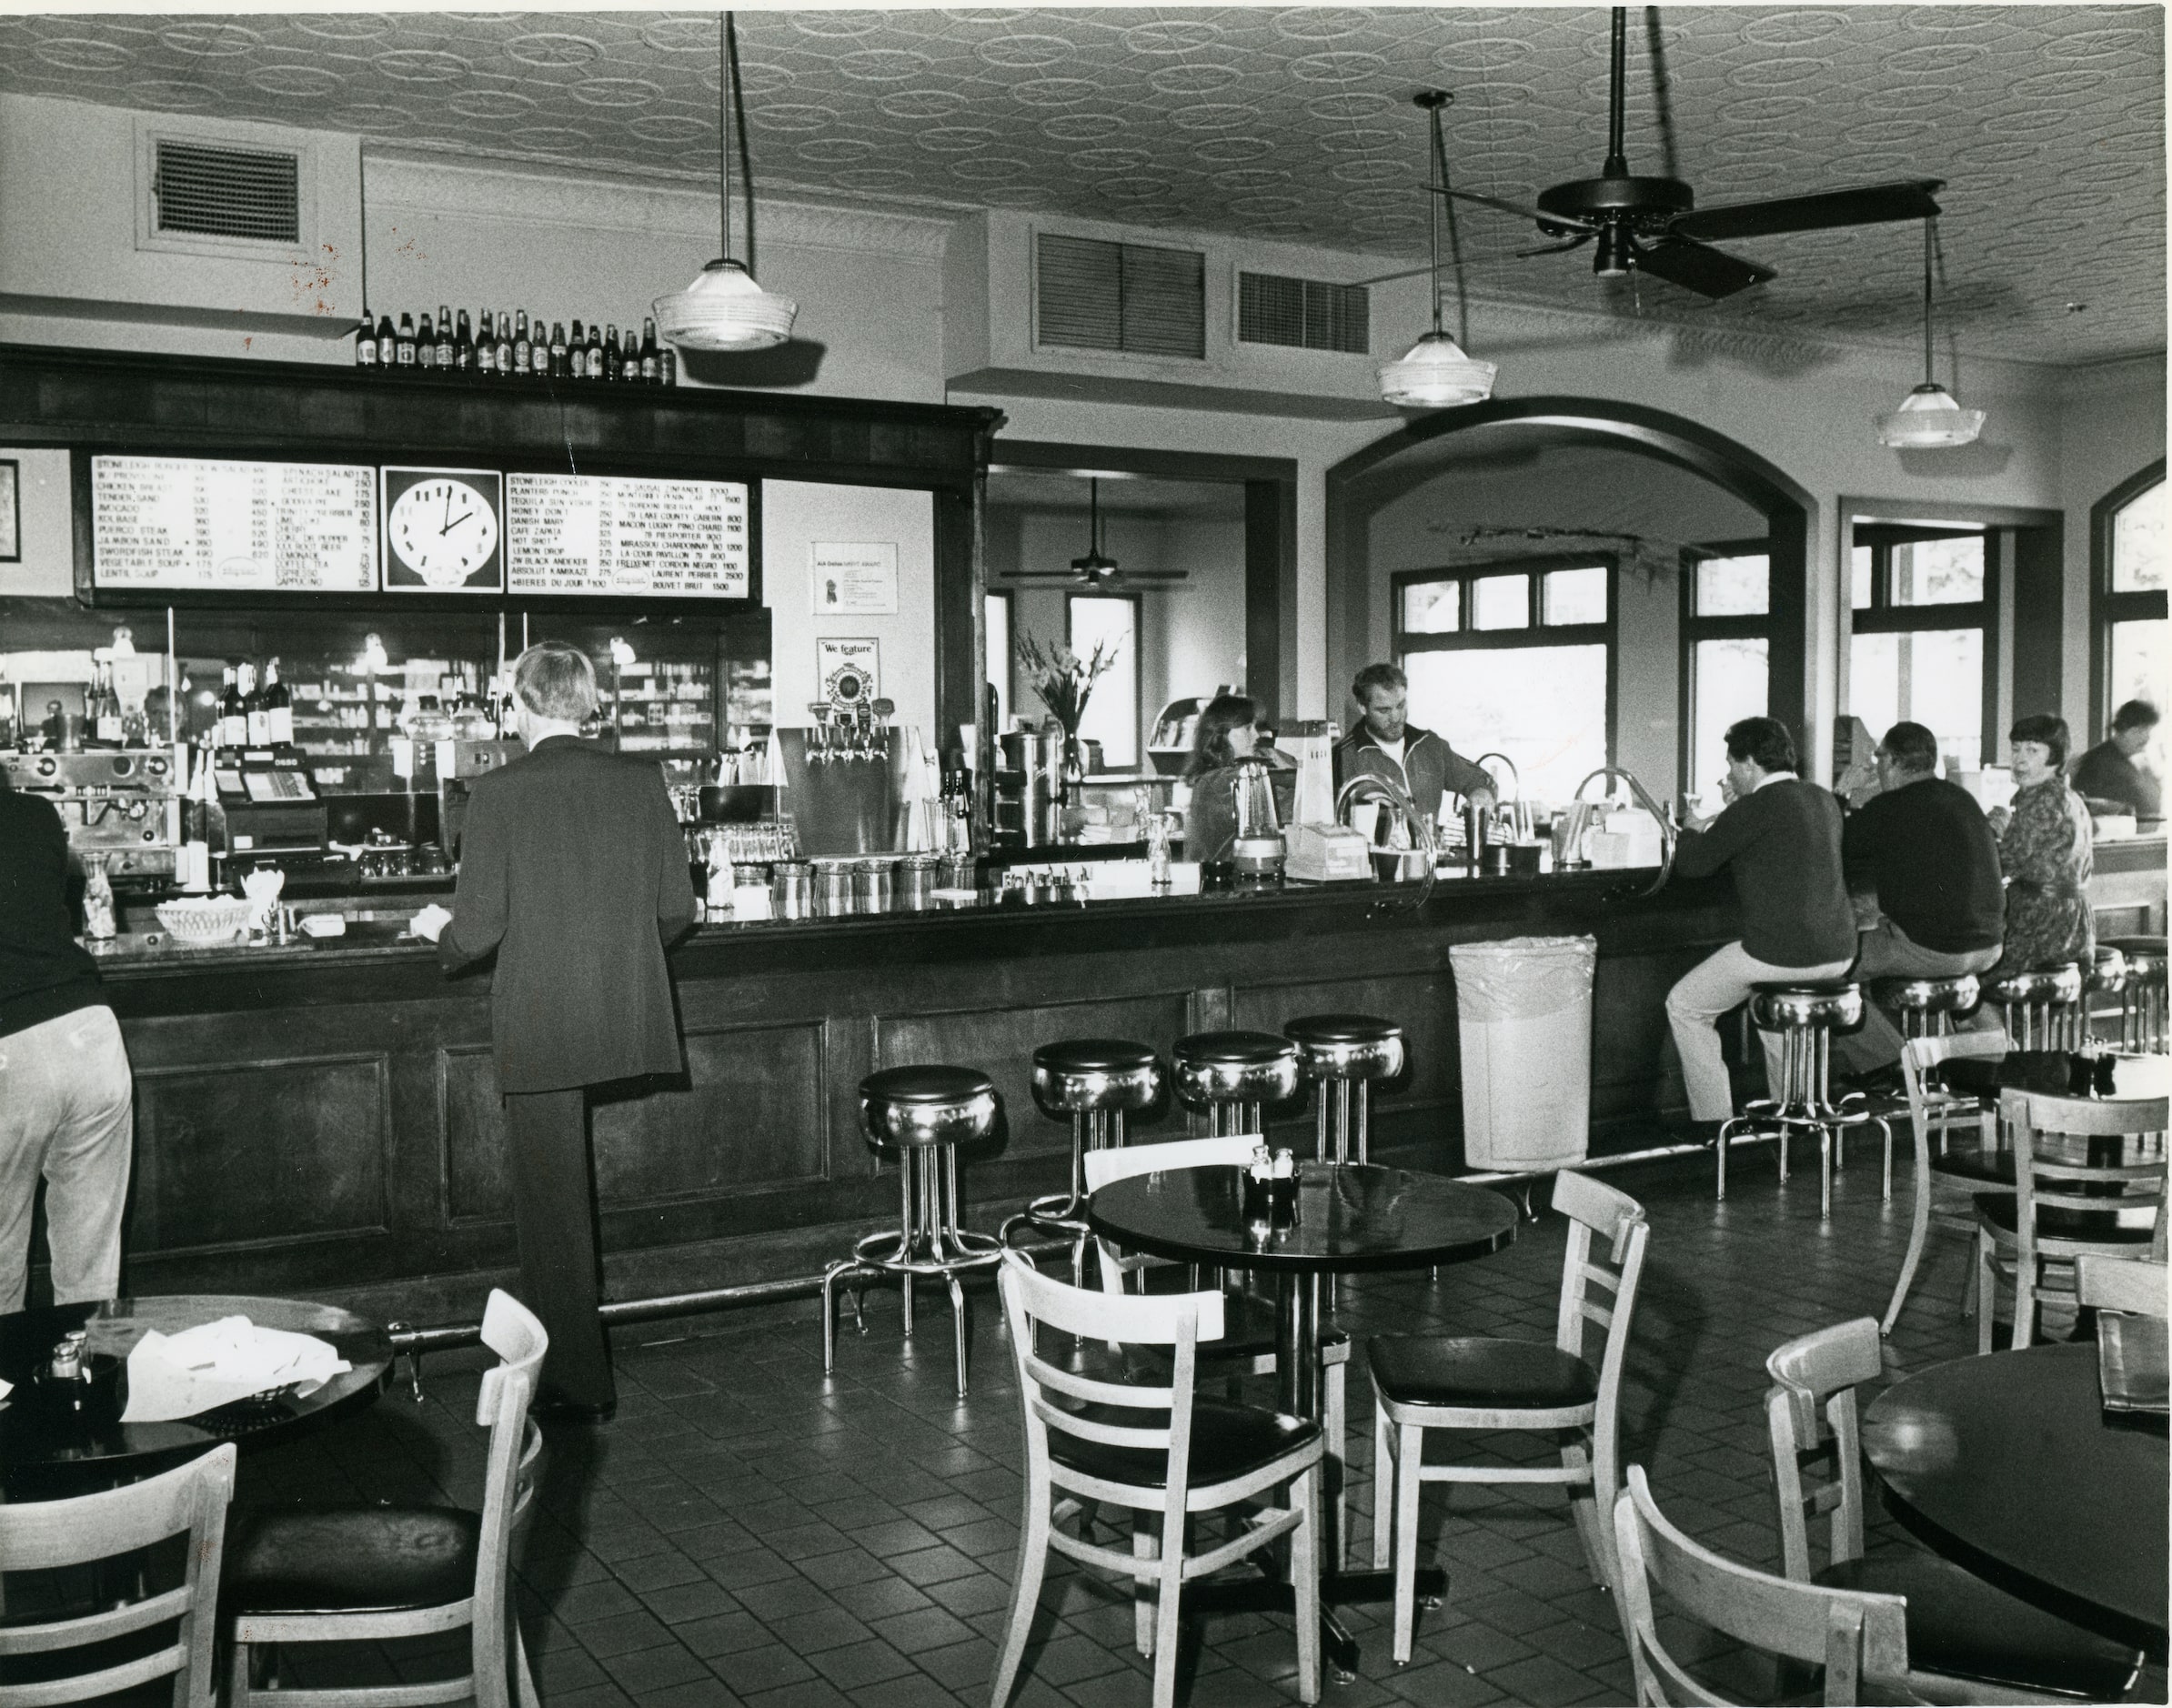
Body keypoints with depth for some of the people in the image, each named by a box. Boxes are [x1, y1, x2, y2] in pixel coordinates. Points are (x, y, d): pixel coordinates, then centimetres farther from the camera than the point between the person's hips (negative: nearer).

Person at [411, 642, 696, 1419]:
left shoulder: (499, 792, -11)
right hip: (624, 1022, 5)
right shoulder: (639, 781, 0)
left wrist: (440, 929, 10)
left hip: (538, 1028, -4)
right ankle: (574, 1362, 33)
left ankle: (579, 1382, 18)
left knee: (552, 1203, 9)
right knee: (563, 1195, 23)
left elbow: (477, 930, -13)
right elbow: (676, 908, 3)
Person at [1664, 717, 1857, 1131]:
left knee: (1685, 1006, 10)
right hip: (1837, 953, 8)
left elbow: (1691, 864, -9)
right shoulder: (1824, 801, 12)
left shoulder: (1758, 807, -13)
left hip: (1781, 953, -8)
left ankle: (1712, 1122, 9)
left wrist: (1692, 830, 12)